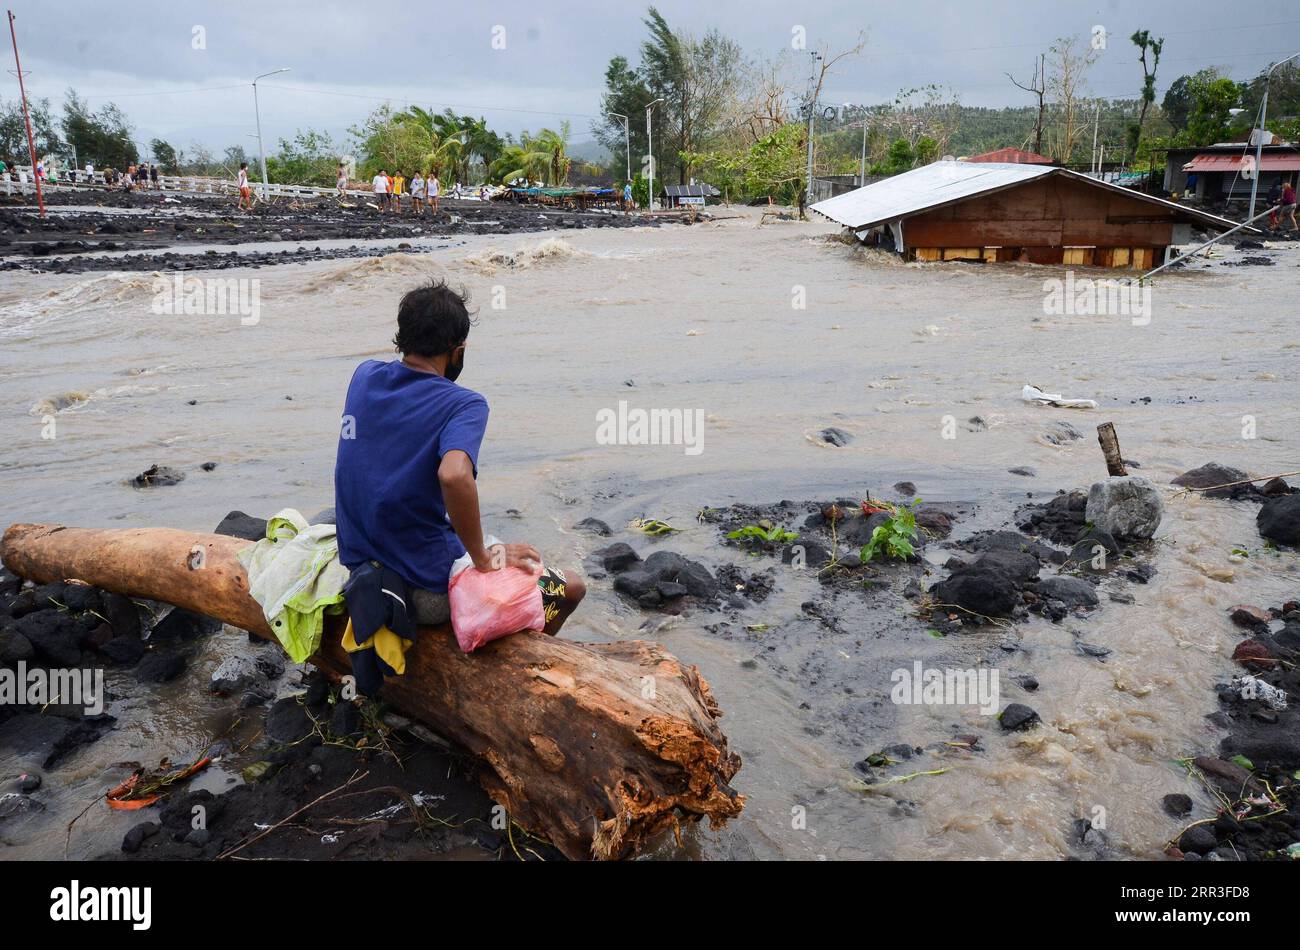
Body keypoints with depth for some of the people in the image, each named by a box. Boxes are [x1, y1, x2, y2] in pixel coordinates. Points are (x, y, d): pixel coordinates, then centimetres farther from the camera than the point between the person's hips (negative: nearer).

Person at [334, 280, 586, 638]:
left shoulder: (364, 377, 1)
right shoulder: (464, 405, -19)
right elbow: (454, 475, -38)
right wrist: (483, 558, -27)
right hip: (430, 593, -7)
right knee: (572, 586, 12)